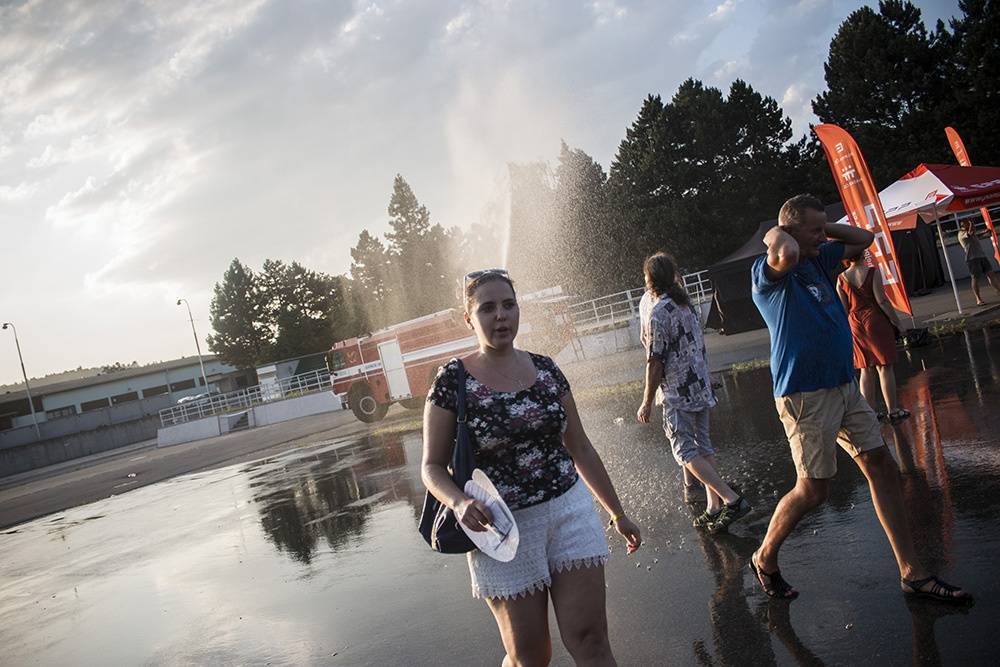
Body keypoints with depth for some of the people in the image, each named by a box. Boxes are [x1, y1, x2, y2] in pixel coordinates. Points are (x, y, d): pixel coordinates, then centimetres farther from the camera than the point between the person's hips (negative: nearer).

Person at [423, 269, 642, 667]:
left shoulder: (545, 369, 4)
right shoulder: (453, 381, -7)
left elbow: (579, 447, 12)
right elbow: (432, 466, -4)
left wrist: (617, 513, 15)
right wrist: (460, 503, -24)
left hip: (570, 511, 3)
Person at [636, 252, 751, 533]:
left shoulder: (659, 312, -17)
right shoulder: (686, 304, 10)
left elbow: (655, 362, -17)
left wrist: (647, 402, -11)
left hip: (678, 394, -9)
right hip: (701, 388, 9)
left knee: (685, 452, -4)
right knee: (703, 447, 13)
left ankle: (732, 500, -10)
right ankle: (714, 506, 15)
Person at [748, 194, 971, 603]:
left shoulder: (818, 259, 12)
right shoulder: (768, 272, -13)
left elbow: (864, 239, 24)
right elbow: (786, 254, -38)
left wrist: (822, 230, 10)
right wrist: (776, 234, -16)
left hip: (844, 386, 9)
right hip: (805, 395, -9)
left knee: (882, 468, 7)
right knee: (813, 490, -5)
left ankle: (912, 573, 15)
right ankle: (765, 559, 18)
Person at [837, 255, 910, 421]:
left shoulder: (841, 279, 1)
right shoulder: (873, 273, -10)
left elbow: (844, 308, 3)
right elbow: (882, 300, -13)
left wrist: (849, 329, 13)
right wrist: (896, 322, -5)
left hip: (855, 324, 4)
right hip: (875, 320, -4)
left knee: (866, 370, 11)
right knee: (884, 367, 2)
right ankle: (893, 410, 5)